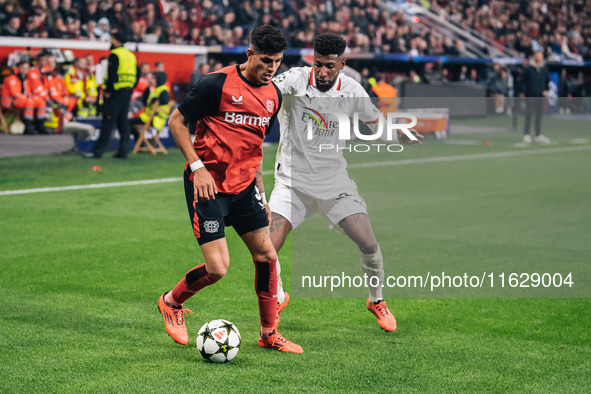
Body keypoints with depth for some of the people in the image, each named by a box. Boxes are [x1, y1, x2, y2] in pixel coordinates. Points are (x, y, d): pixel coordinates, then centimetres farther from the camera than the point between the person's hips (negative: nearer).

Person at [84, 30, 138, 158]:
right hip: (127, 93, 8)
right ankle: (123, 151, 9)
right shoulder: (131, 55, 15)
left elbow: (112, 74, -19)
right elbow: (137, 75, 16)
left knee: (108, 121, -7)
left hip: (116, 93, -8)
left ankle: (98, 151, -8)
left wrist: (108, 91, -14)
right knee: (123, 121, 11)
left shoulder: (115, 55, -10)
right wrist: (130, 89, 17)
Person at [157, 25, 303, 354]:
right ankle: (171, 302, 17)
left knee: (267, 255, 3)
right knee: (218, 268, -12)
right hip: (209, 186, -7)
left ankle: (269, 333, 17)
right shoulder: (218, 83, -13)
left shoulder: (273, 95, 9)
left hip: (244, 187, 7)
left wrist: (261, 194, 18)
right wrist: (197, 166, -15)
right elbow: (177, 121, -6)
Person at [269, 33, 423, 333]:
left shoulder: (352, 90, -3)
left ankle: (376, 300, 22)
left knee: (369, 245, -7)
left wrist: (401, 136, -9)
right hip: (293, 181, -2)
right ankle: (278, 297, 18)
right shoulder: (297, 78, -12)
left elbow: (376, 123, 11)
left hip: (334, 181, 2)